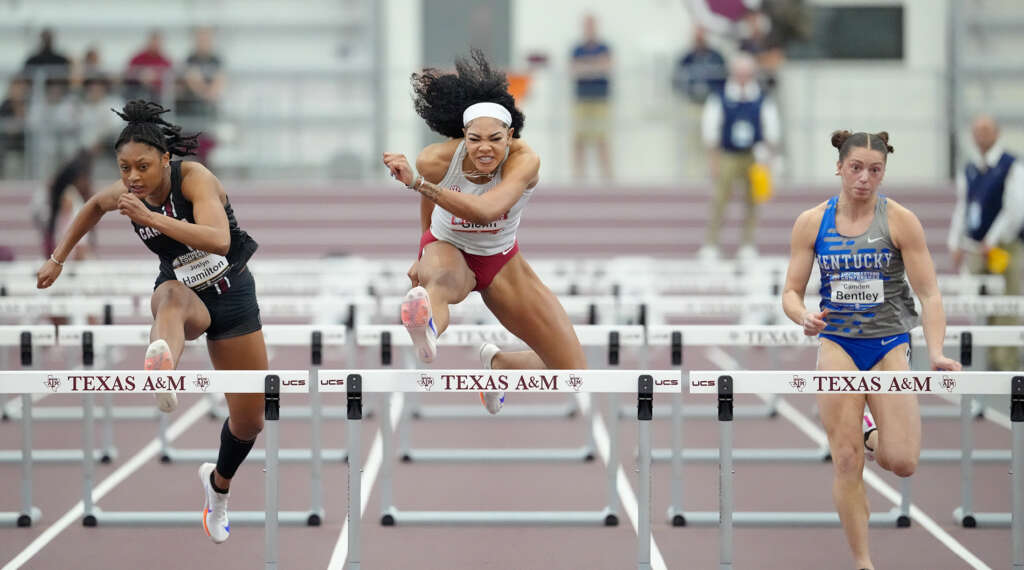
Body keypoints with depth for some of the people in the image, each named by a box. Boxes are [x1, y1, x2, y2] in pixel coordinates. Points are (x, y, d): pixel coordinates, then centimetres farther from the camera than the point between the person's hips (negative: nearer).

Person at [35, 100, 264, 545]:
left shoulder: (194, 178, -23)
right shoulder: (124, 193, -9)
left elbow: (219, 241, -40)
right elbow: (94, 206, 17)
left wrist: (151, 217, -44)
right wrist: (57, 259, 19)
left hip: (231, 294, -1)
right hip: (183, 294, 1)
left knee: (249, 420, 6)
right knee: (173, 296, -43)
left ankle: (219, 483, 40)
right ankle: (161, 369, -79)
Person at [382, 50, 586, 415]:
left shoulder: (524, 160, -29)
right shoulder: (438, 160, -23)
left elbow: (486, 209, -49)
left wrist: (418, 182, -58)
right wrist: (424, 255, 18)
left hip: (502, 261, 2)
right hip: (448, 249, -2)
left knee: (573, 375, -2)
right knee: (441, 281, -46)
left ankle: (496, 362, 28)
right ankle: (427, 333, -85)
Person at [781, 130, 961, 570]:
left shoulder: (900, 220, -6)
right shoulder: (811, 223, 0)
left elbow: (929, 294, -6)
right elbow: (791, 292, 4)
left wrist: (936, 352, -19)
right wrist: (804, 317, -19)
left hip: (889, 344, -1)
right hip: (837, 344, 1)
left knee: (902, 463, -10)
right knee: (846, 463, -5)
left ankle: (870, 435, 25)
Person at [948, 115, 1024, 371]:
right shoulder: (969, 171, 13)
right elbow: (962, 208, 18)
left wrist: (993, 241, -15)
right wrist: (956, 244, 9)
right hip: (975, 249, 6)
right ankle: (991, 362, 15)